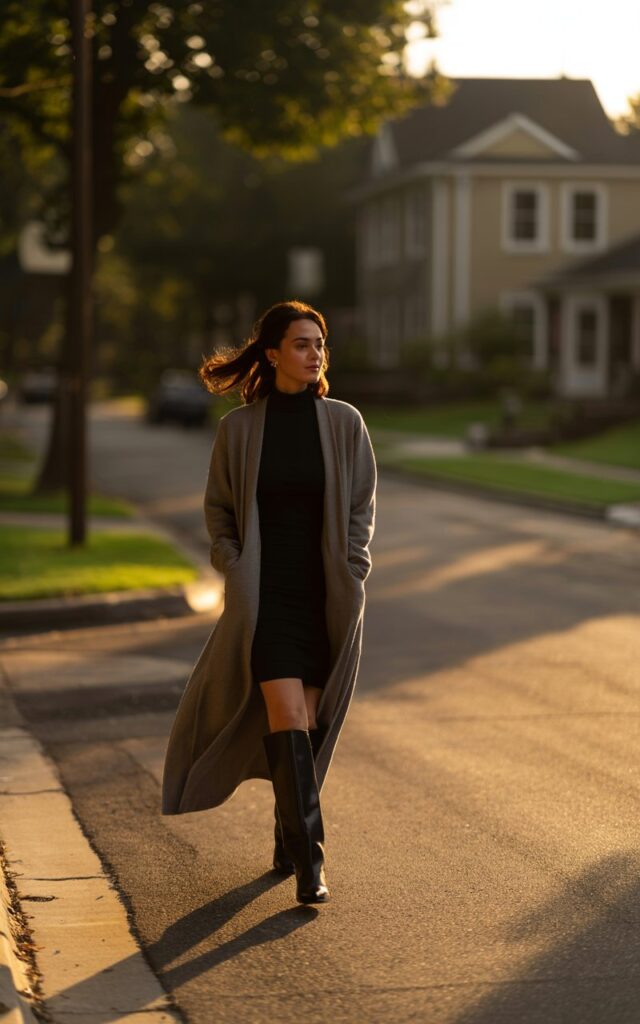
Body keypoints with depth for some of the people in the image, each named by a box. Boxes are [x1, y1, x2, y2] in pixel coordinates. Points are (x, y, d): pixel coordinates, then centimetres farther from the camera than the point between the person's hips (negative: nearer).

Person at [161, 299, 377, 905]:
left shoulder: (344, 423, 2)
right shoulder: (238, 427, 0)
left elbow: (362, 507, 6)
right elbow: (217, 508, 8)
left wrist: (351, 577, -3)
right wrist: (234, 573, -3)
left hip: (327, 596, 2)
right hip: (265, 595, -2)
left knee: (308, 719, 6)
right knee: (287, 717, -13)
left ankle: (287, 837, 26)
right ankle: (308, 860, -12)